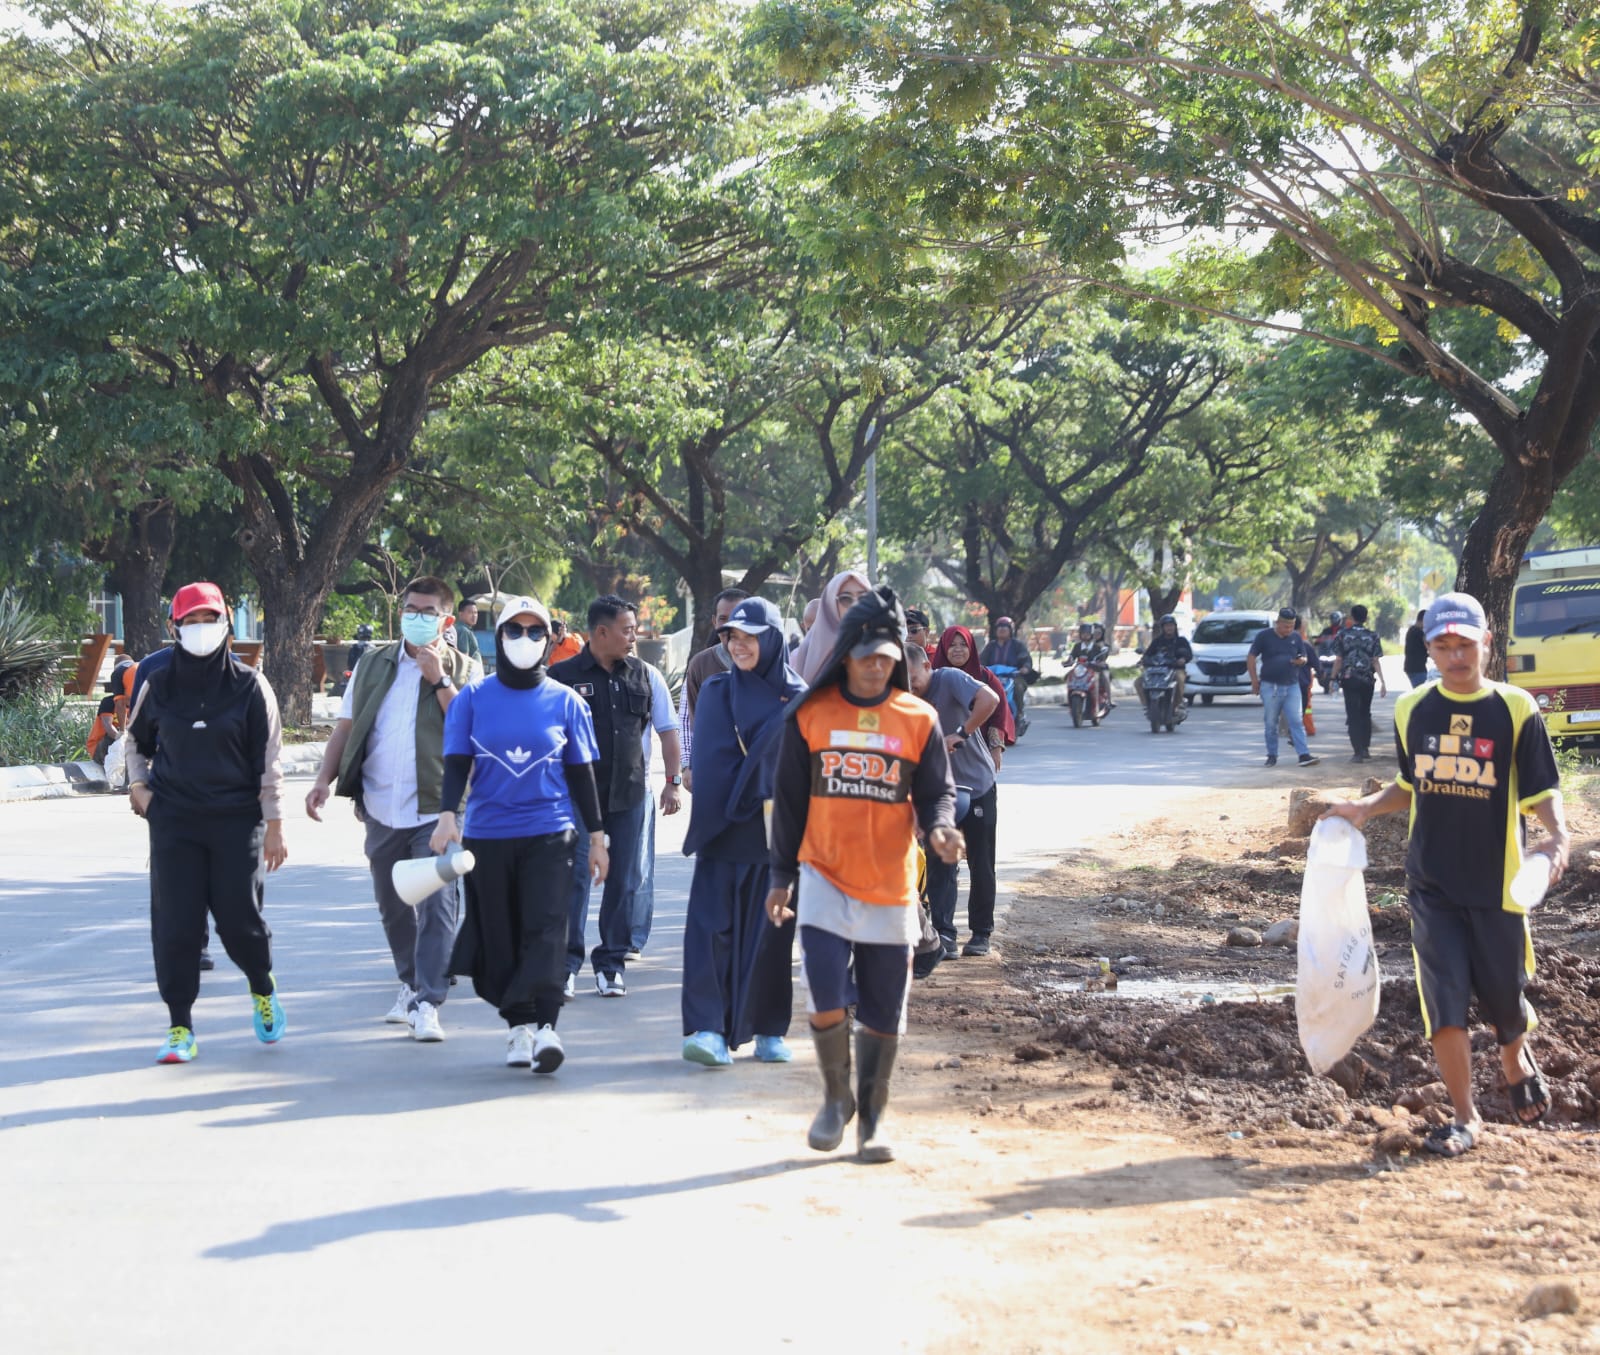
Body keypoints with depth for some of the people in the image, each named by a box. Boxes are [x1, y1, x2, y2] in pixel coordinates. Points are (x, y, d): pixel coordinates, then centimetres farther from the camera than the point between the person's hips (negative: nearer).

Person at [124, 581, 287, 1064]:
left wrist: (274, 825, -5)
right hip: (174, 821, 2)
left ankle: (263, 991, 29)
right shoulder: (158, 685, 5)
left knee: (239, 919, -2)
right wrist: (137, 782, 4)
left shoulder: (249, 685, -2)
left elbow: (268, 760, -2)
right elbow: (136, 740, 22)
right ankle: (180, 1028, 5)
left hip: (237, 820, -2)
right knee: (175, 924, -3)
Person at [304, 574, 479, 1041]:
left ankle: (428, 1003, -12)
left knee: (436, 905, -12)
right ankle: (411, 984, 32)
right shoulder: (373, 664, 12)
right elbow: (346, 726, 14)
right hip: (381, 809, 4)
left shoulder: (462, 670, 2)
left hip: (437, 810, -4)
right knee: (392, 906, 14)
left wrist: (440, 681, -15)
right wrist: (324, 781, 3)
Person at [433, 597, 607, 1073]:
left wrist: (596, 837, 11)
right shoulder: (473, 698, 5)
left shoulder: (566, 701, 7)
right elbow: (457, 763, 3)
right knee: (500, 939, 4)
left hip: (550, 835, -1)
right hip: (487, 835, 1)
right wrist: (447, 814, -13)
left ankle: (544, 1025, -21)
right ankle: (518, 1025, 14)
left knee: (546, 929, -14)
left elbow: (581, 773, 11)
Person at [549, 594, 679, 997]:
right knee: (576, 876, -8)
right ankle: (567, 964, -4)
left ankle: (612, 963, 14)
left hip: (629, 794, 4)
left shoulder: (638, 673, 11)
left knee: (622, 880, 6)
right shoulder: (565, 675, -4)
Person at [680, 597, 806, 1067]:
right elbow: (711, 765, 1)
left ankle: (768, 1031, 15)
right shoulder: (716, 691, 6)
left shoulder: (798, 699, 4)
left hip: (777, 834, 0)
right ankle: (709, 1028, -14)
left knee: (770, 931, 4)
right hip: (723, 831, 0)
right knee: (712, 926, -9)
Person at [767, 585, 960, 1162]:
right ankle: (836, 1098, 13)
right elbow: (788, 800, 7)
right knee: (826, 998, -12)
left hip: (890, 886, 1)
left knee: (883, 1015, 6)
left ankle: (871, 1120, 22)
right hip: (824, 879, -1)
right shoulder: (810, 715, 2)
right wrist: (782, 875, 7)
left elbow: (937, 792, 3)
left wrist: (940, 828, -19)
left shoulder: (918, 719, 1)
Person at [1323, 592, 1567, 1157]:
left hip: (1497, 880, -2)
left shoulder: (1516, 709, -6)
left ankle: (1517, 1060, 42)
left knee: (1503, 992, 8)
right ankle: (1465, 1116, 6)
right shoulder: (1412, 709, 4)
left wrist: (1557, 836, -24)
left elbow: (1542, 791, -6)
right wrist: (1367, 807, 2)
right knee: (1445, 996, -4)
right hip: (1431, 882, 2)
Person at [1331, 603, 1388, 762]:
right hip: (1367, 680, 2)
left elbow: (1338, 660, -4)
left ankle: (1358, 751, -9)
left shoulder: (1342, 635, -2)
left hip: (1349, 679, -2)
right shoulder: (1372, 637, 1)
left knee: (1353, 715, -2)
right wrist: (1382, 682, -3)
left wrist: (1334, 678, 5)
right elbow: (1376, 661, -4)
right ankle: (1365, 749, 16)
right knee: (1365, 714, 16)